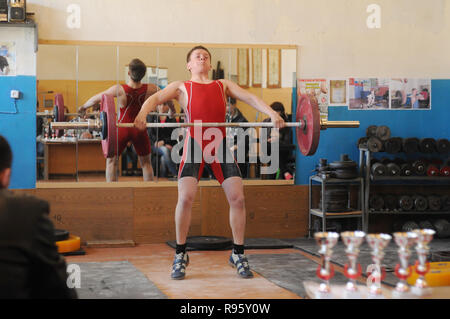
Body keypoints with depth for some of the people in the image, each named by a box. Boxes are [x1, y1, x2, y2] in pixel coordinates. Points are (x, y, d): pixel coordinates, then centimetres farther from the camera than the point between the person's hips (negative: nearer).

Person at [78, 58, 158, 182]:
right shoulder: (150, 89, -11)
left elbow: (96, 99, -4)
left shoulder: (119, 89, -17)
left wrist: (83, 107, 14)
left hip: (122, 129, -2)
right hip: (140, 129, 2)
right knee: (146, 162, 18)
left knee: (111, 161, 14)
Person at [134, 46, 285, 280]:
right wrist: (142, 113, -20)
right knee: (185, 197, -16)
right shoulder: (181, 87, 18)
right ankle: (180, 256, 0)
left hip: (220, 144, 2)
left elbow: (249, 97, 12)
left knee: (237, 198, -6)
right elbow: (156, 98, 3)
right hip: (194, 144, -2)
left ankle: (238, 254, 10)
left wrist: (271, 113, -7)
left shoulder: (223, 85, 24)